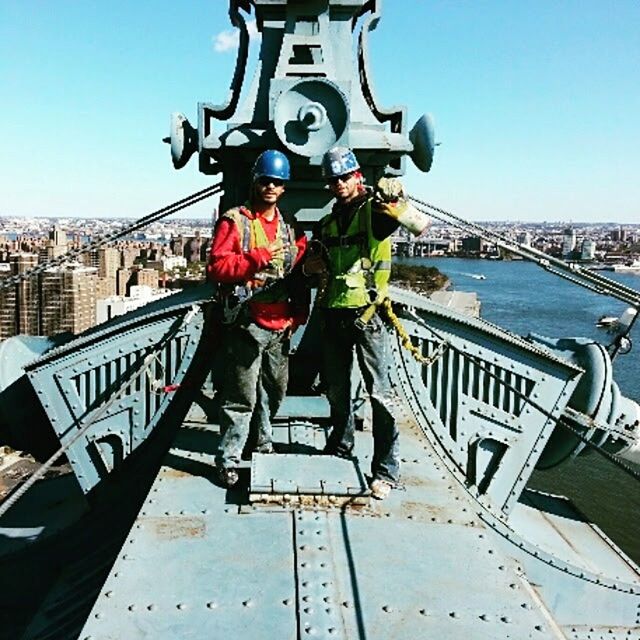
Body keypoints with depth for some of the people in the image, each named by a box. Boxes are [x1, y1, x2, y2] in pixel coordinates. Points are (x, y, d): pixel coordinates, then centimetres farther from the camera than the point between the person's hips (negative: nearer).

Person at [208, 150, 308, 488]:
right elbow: (216, 266, -13)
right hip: (247, 324, -6)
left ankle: (261, 438, 39)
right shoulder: (234, 221, -3)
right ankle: (228, 460, 7)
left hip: (280, 326, 6)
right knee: (241, 395, -4)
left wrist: (297, 314, 6)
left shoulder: (290, 228, 14)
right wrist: (259, 257, -21)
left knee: (275, 388, 18)